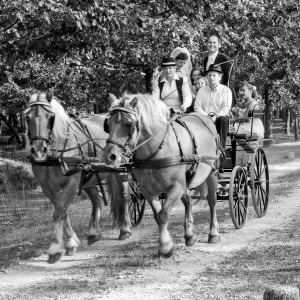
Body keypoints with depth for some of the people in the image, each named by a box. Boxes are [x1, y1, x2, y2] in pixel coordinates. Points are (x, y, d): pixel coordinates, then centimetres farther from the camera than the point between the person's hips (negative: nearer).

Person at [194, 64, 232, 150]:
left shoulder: (226, 91, 8)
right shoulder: (202, 91, 16)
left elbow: (226, 108, -3)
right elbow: (197, 107, 6)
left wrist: (216, 116, -21)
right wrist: (206, 116, -13)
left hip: (220, 116, -1)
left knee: (222, 120, -37)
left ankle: (221, 148, -35)